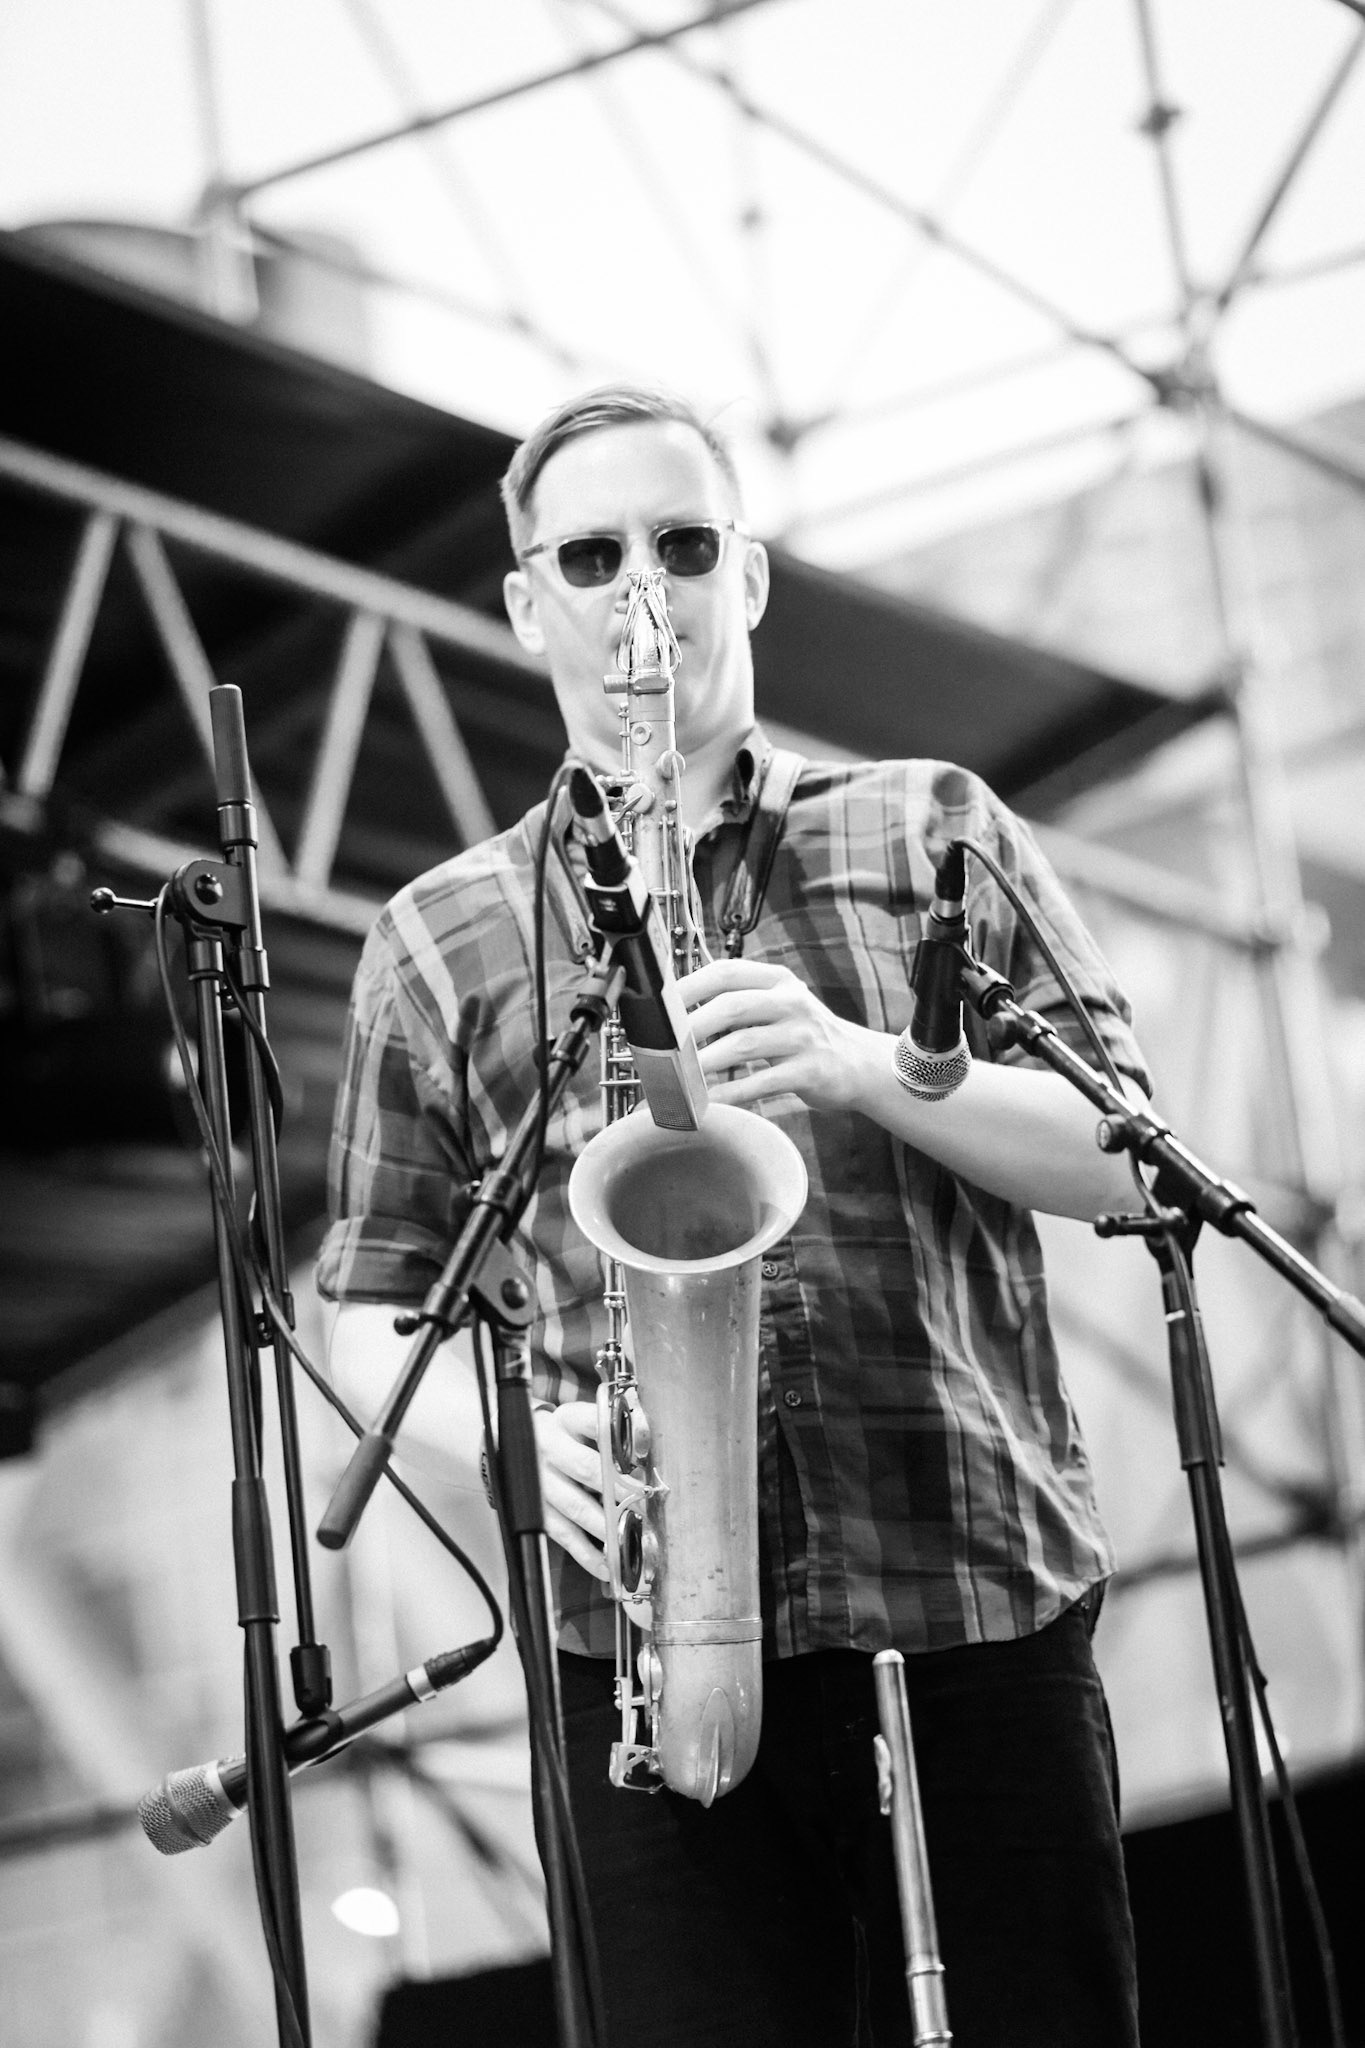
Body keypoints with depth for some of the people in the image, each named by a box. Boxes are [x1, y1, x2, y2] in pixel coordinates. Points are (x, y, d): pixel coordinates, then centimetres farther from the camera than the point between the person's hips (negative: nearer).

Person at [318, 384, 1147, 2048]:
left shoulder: (932, 832, 13)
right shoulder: (440, 941, 14)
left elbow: (1126, 1153, 6)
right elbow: (370, 1312, 13)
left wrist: (858, 1058, -11)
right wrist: (511, 1433, -9)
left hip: (980, 1611, 0)